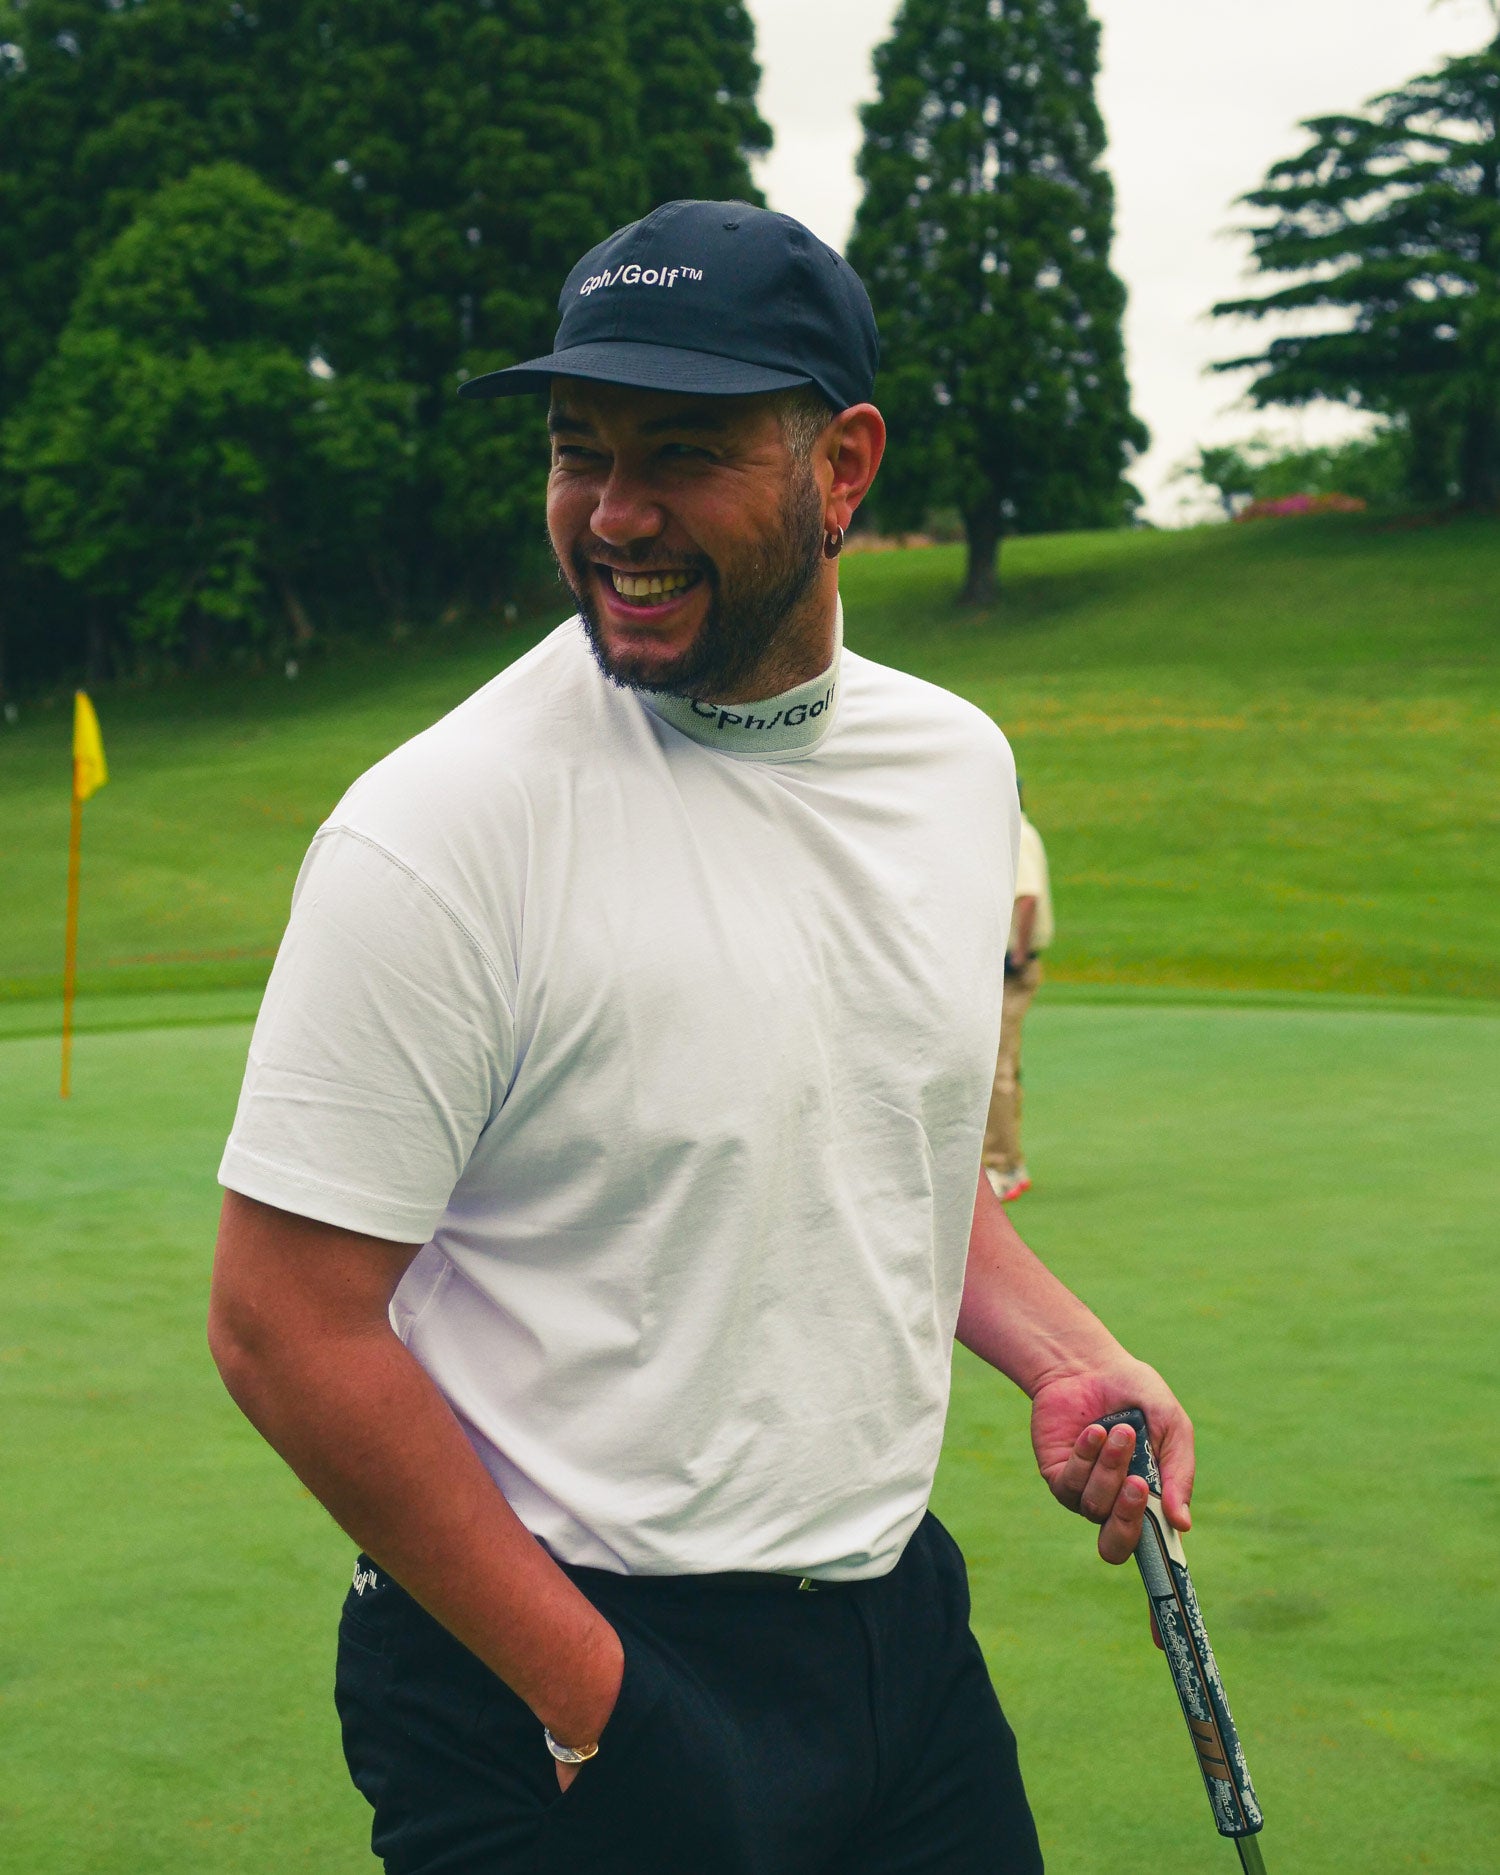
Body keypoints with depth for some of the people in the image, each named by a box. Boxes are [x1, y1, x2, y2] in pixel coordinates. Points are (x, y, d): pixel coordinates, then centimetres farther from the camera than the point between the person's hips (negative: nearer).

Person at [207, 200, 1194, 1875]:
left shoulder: (959, 763, 3)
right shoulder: (436, 835, -18)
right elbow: (284, 1325, -17)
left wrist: (1057, 1353, 2)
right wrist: (596, 1701, -17)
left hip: (903, 1614, 6)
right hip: (541, 1686, -5)